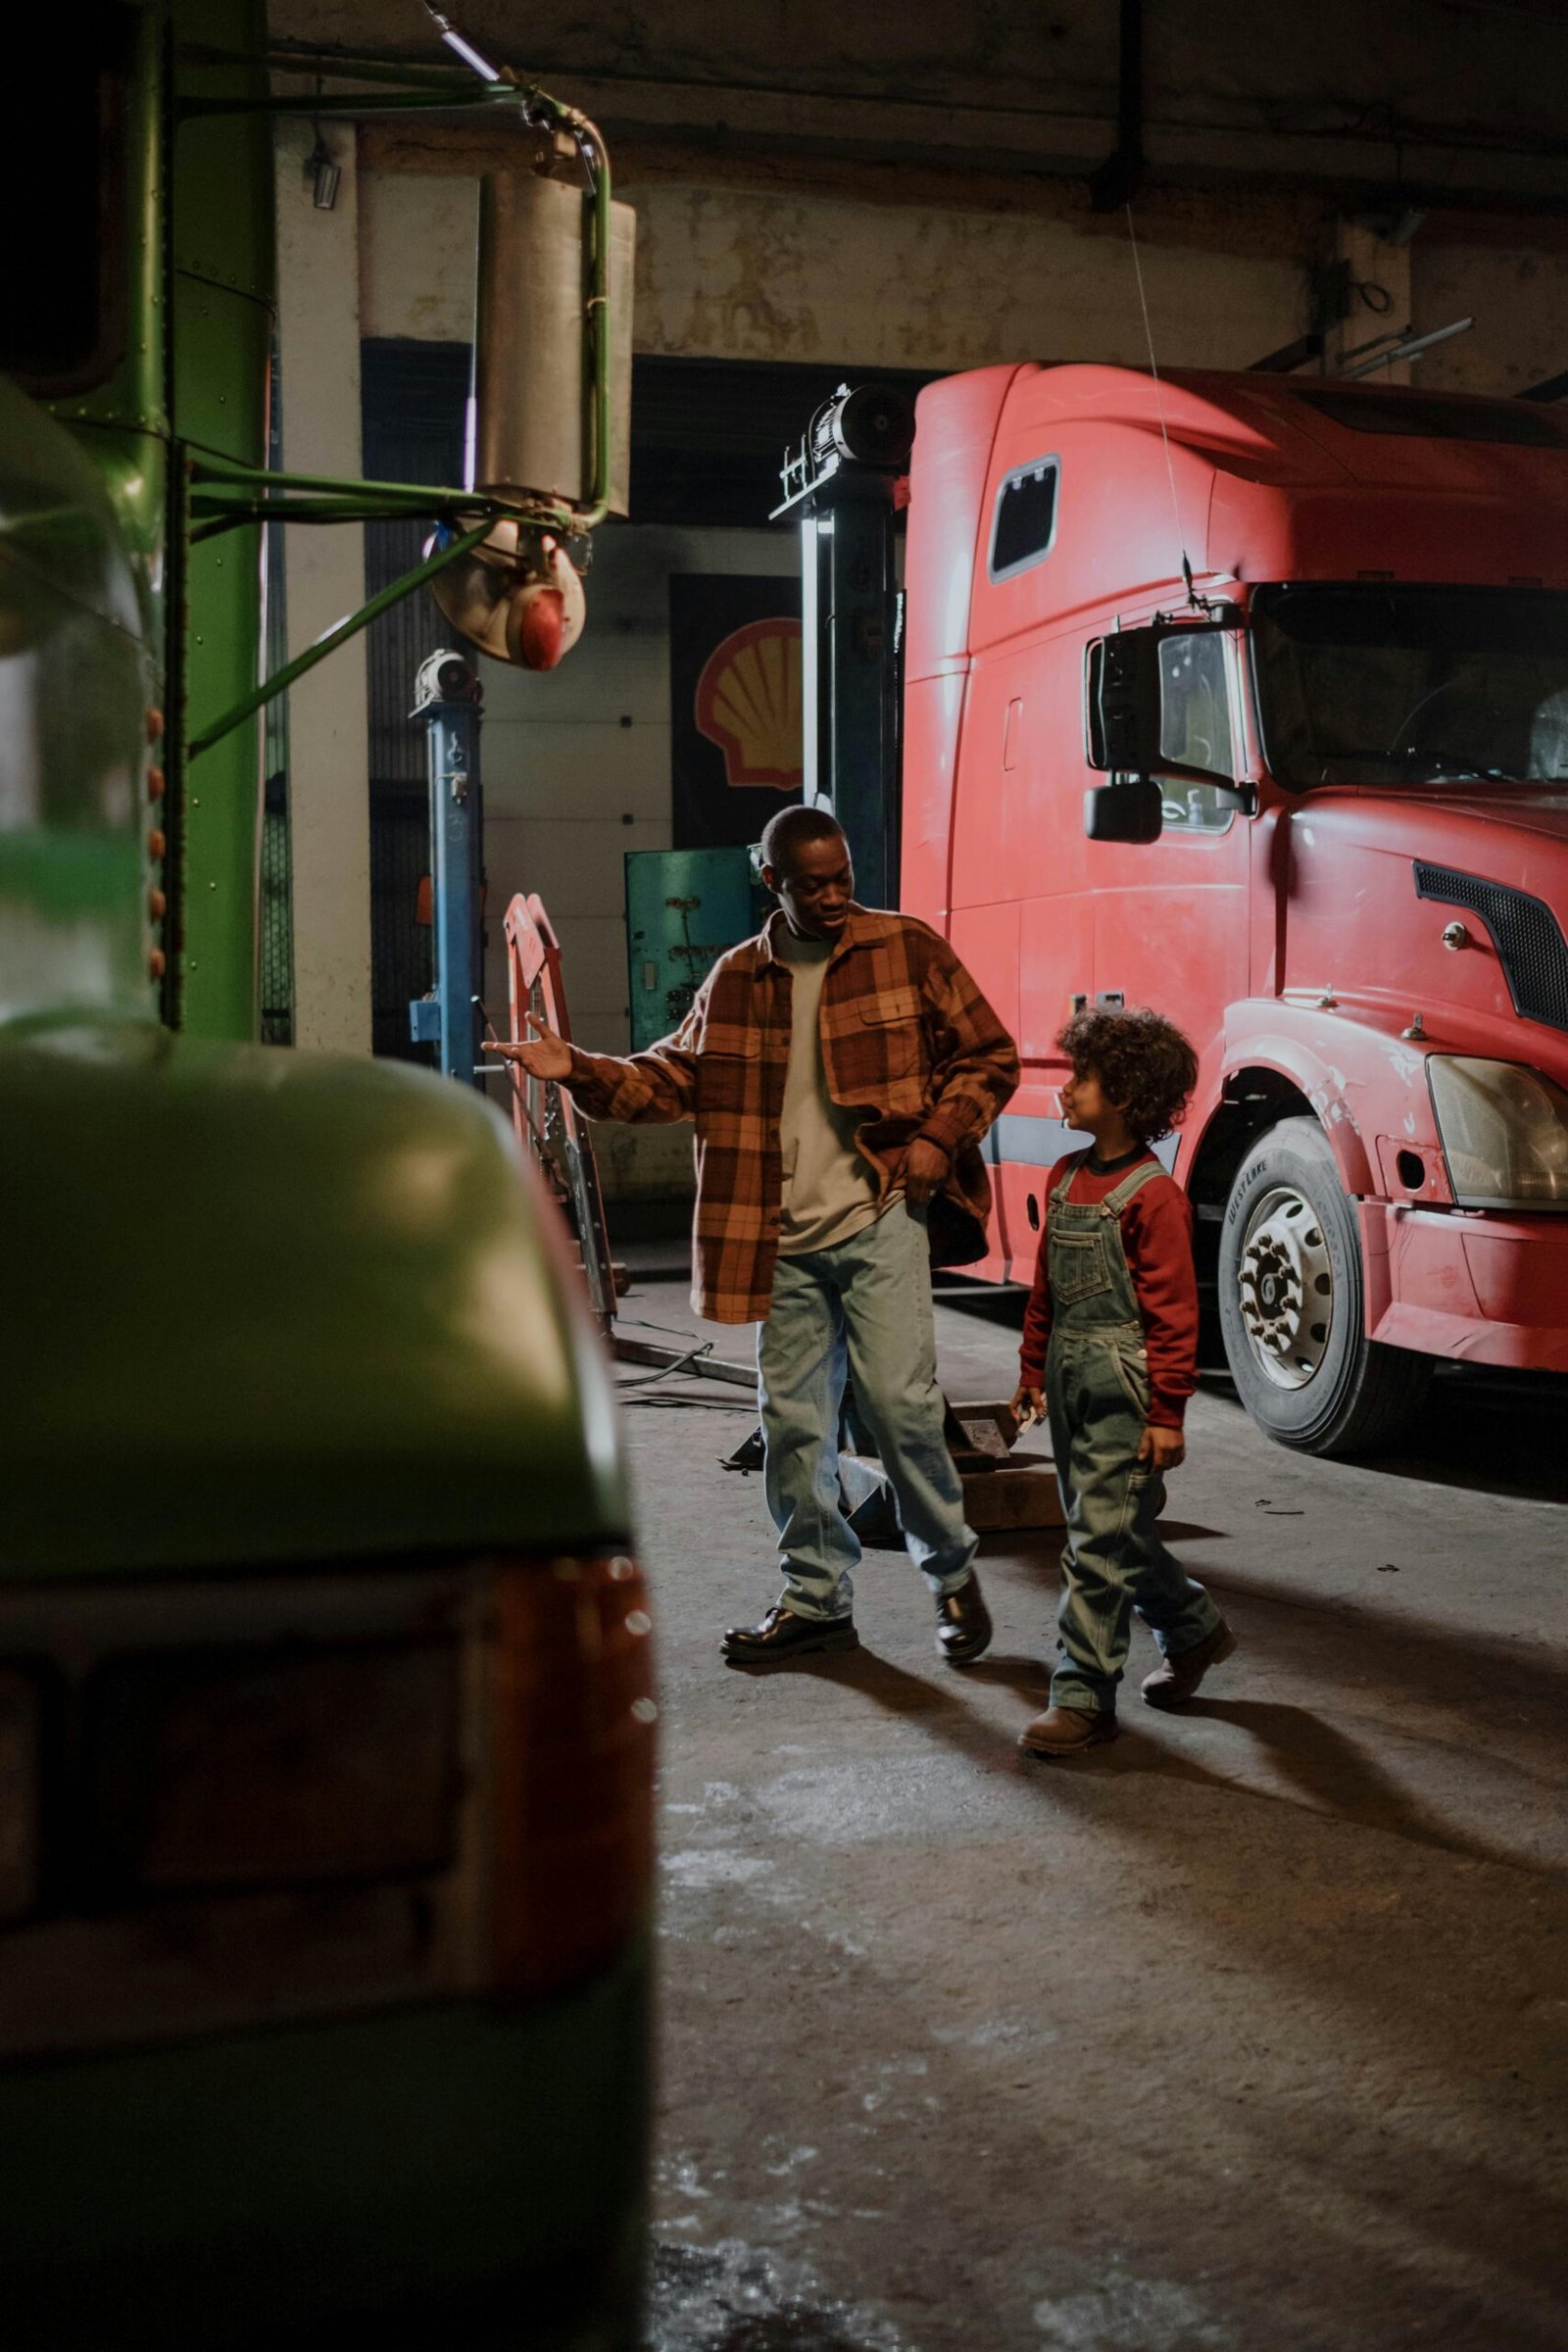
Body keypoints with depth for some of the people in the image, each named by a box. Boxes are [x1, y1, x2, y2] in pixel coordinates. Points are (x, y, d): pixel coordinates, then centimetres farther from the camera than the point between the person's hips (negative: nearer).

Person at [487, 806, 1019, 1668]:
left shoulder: (908, 950, 0)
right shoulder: (735, 979, 10)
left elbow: (988, 1055, 5)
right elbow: (675, 1078, 13)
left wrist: (938, 1137, -9)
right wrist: (579, 1070, -1)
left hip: (882, 1219, -4)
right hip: (784, 1241, 4)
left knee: (899, 1399, -10)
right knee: (790, 1419, 7)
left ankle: (953, 1574, 13)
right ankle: (815, 1599, 21)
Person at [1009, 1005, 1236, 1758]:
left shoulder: (1152, 1195, -14)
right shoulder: (1064, 1178, 10)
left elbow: (1174, 1311, -13)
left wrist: (1167, 1413, -14)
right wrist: (1033, 1369, 18)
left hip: (1123, 1387, -8)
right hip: (1071, 1379, 8)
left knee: (1099, 1539, -5)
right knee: (1116, 1528, 18)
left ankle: (1084, 1696, 2)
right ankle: (1194, 1629, 39)